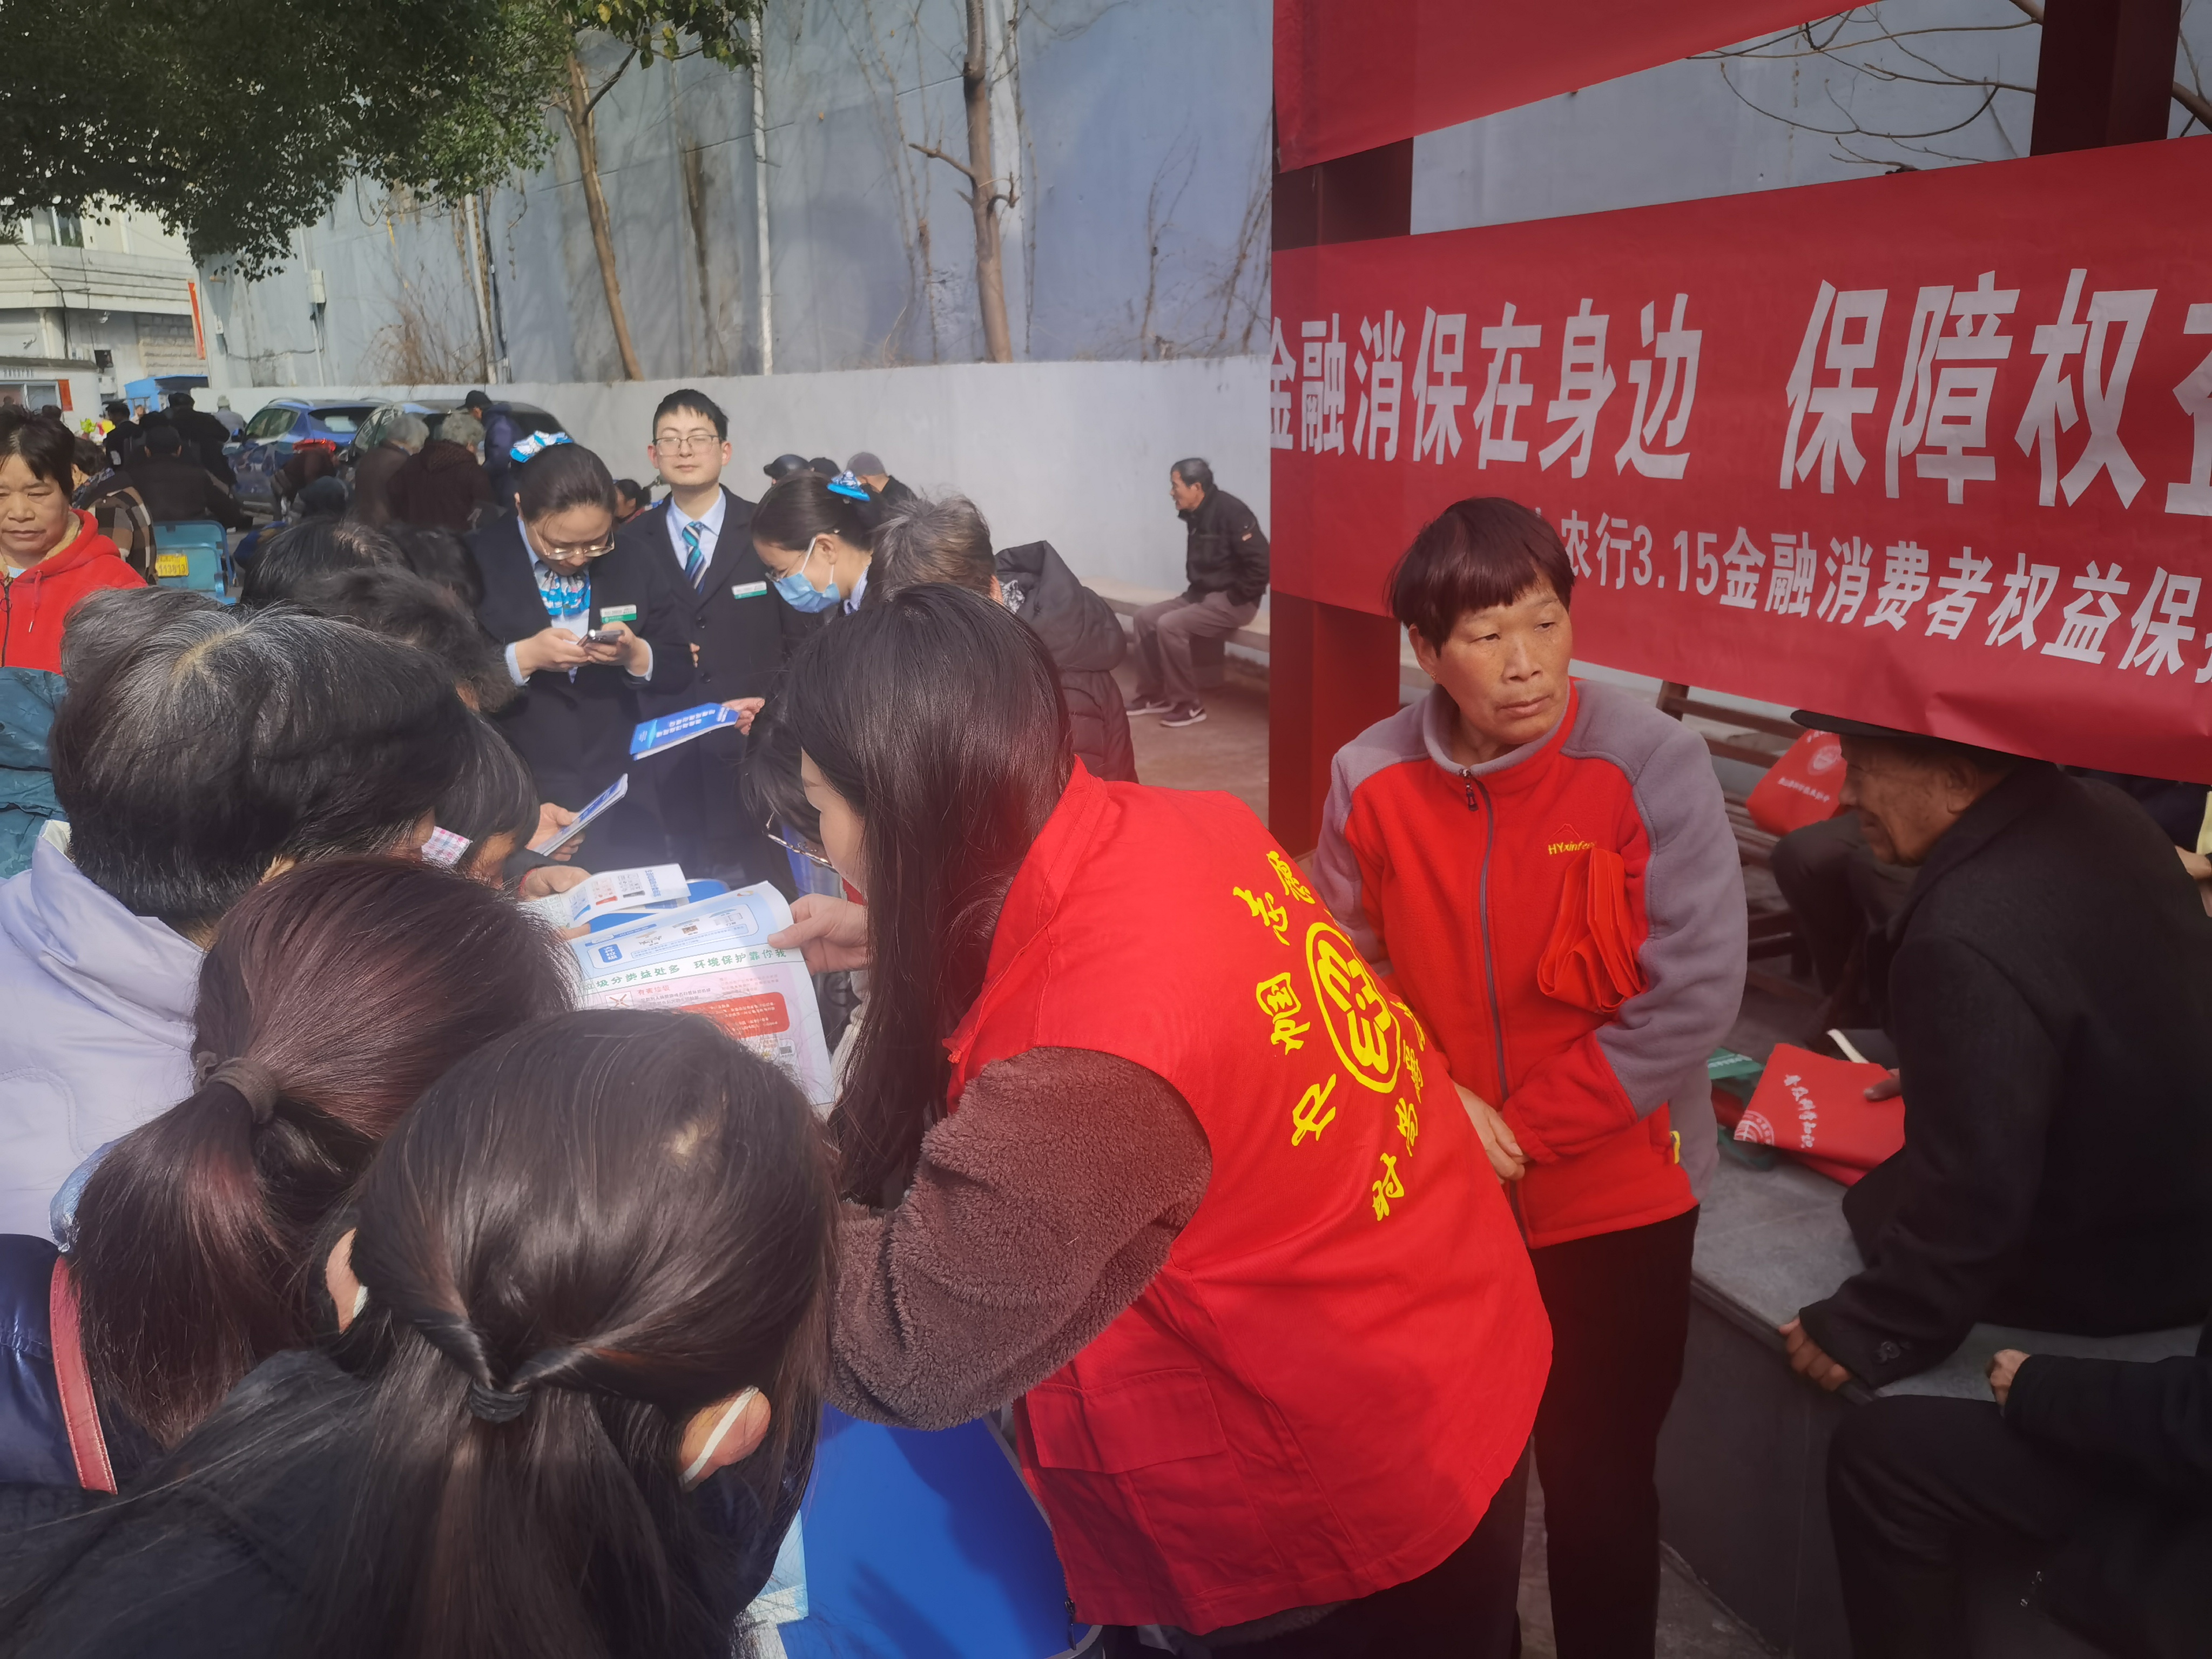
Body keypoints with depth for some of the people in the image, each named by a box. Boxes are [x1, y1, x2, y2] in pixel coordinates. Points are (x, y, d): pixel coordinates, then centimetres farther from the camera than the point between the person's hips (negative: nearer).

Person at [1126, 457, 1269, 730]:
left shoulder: (1230, 512, -19)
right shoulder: (1197, 516, 9)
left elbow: (1260, 562, -25)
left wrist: (1235, 598, -19)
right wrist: (1195, 590, 9)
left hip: (1231, 602, -9)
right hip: (1202, 594, 9)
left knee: (1170, 625, -25)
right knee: (1146, 617, 0)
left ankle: (1188, 705, -14)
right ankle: (1153, 695, 7)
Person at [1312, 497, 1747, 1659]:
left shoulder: (1652, 762, -17)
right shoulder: (1372, 778, -9)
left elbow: (1695, 994, -18)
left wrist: (1525, 1130, -17)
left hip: (1613, 1197, -3)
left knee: (1598, 1479, 12)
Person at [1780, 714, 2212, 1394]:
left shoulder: (1968, 941, -36)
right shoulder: (2102, 812, -6)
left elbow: (1972, 1192, -32)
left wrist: (1866, 1329, -18)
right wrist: (1937, 1075, 23)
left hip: (2100, 1278, -8)